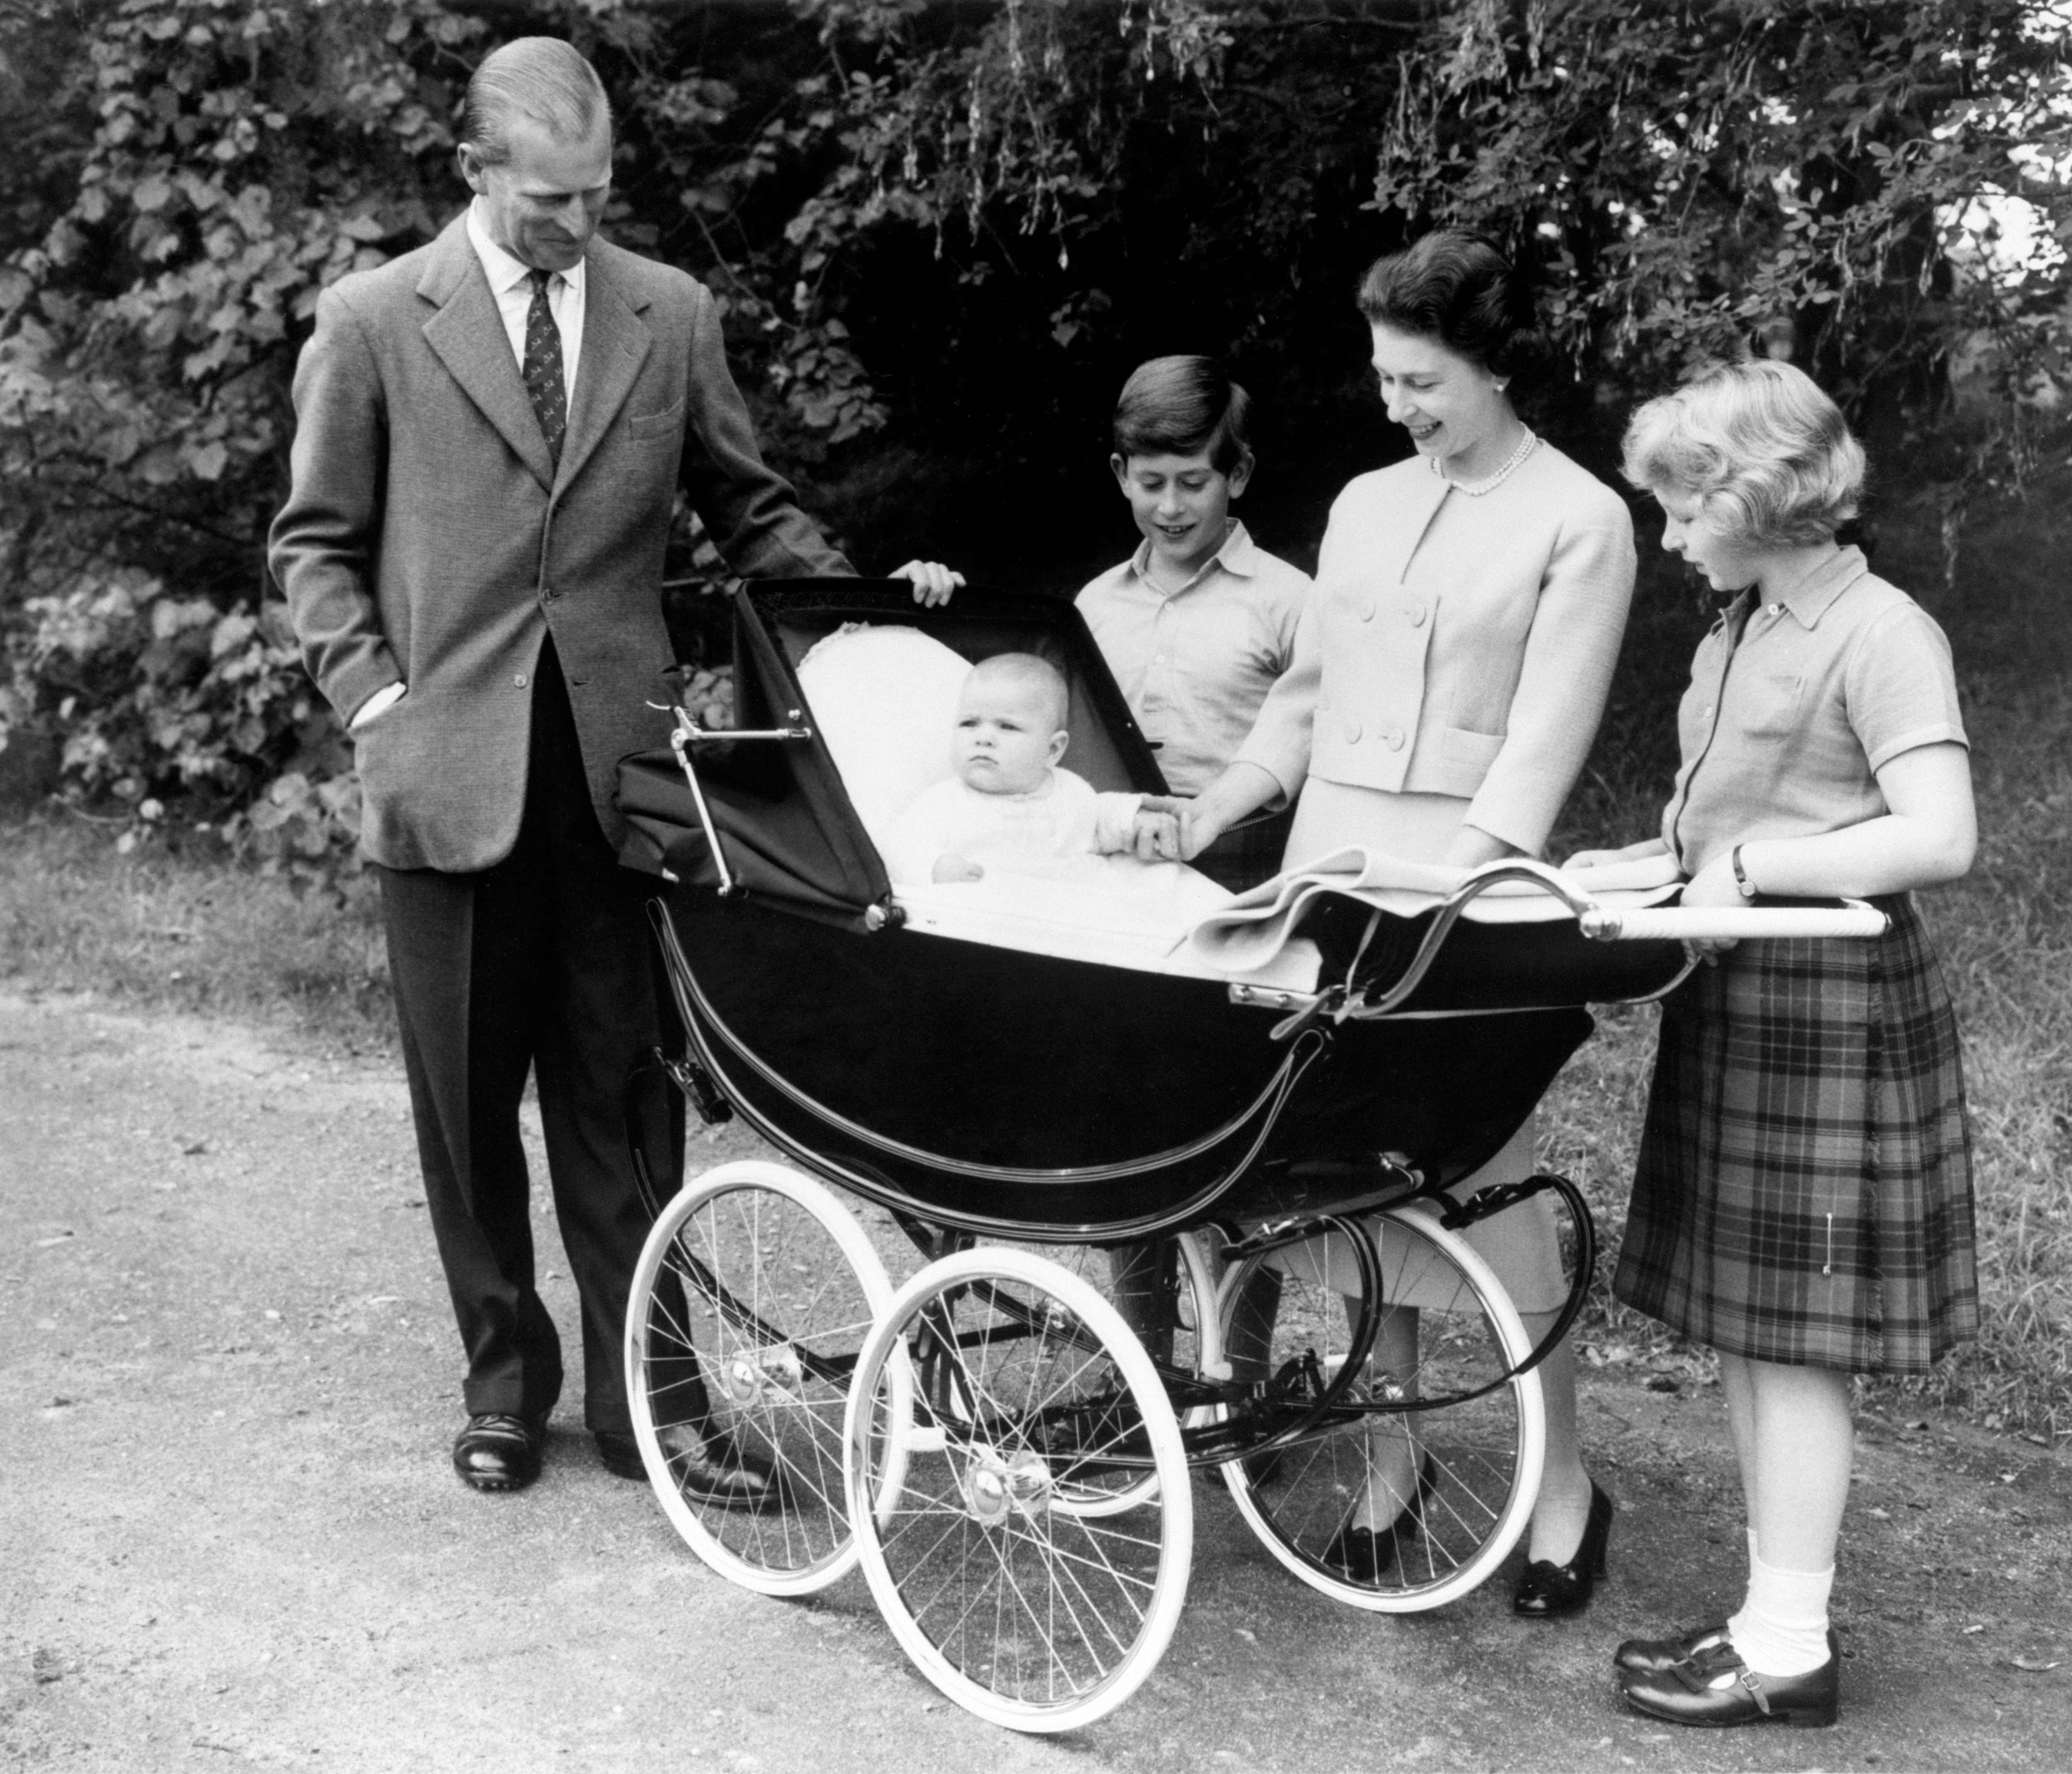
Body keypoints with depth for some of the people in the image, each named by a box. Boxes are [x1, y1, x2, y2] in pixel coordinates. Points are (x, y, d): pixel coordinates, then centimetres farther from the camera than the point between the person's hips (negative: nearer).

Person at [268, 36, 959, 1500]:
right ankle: (505, 1380, 25)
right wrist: (376, 701, -5)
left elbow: (748, 510, 15)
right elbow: (318, 543, 6)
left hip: (618, 761, 1)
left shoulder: (673, 314, 7)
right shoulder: (373, 322, 2)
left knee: (622, 1095, 4)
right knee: (469, 1103, 9)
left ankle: (644, 1395, 14)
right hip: (450, 770, -1)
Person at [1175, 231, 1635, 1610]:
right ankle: (1394, 1456, 19)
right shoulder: (1366, 506, 14)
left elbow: (1544, 736, -10)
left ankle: (1565, 1484, 11)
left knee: (1489, 1177, -3)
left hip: (1466, 880, -5)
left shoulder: (1579, 522, -2)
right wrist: (1204, 820, 12)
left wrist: (1458, 877, -21)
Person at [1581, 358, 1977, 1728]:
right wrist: (1644, 860, 5)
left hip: (1829, 1010, -9)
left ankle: (1790, 1649, 9)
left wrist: (1751, 865, -21)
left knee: (1793, 1338, -2)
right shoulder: (1742, 628, 13)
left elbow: (1941, 839, -22)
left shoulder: (1880, 635, -13)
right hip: (1739, 999, 9)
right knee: (1742, 1326, 13)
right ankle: (1773, 1612, 24)